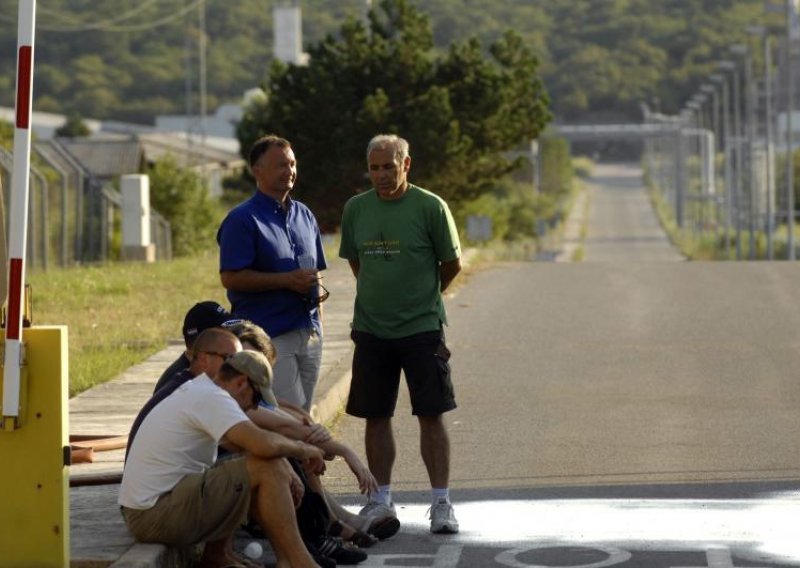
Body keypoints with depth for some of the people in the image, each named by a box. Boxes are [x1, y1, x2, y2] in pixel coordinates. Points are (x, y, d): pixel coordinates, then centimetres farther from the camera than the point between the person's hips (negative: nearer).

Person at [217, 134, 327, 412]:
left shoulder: (304, 215, 16)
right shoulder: (243, 219, -8)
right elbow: (230, 277, -15)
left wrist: (318, 288, 8)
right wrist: (287, 280, -19)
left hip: (309, 333, 7)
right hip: (268, 335, -7)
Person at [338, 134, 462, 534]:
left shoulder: (429, 207, -7)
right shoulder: (356, 208, 5)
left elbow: (452, 264, 3)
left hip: (422, 328, -4)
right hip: (371, 330, 4)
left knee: (431, 415, -2)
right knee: (375, 417, 8)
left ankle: (441, 502, 3)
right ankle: (381, 499, 19)